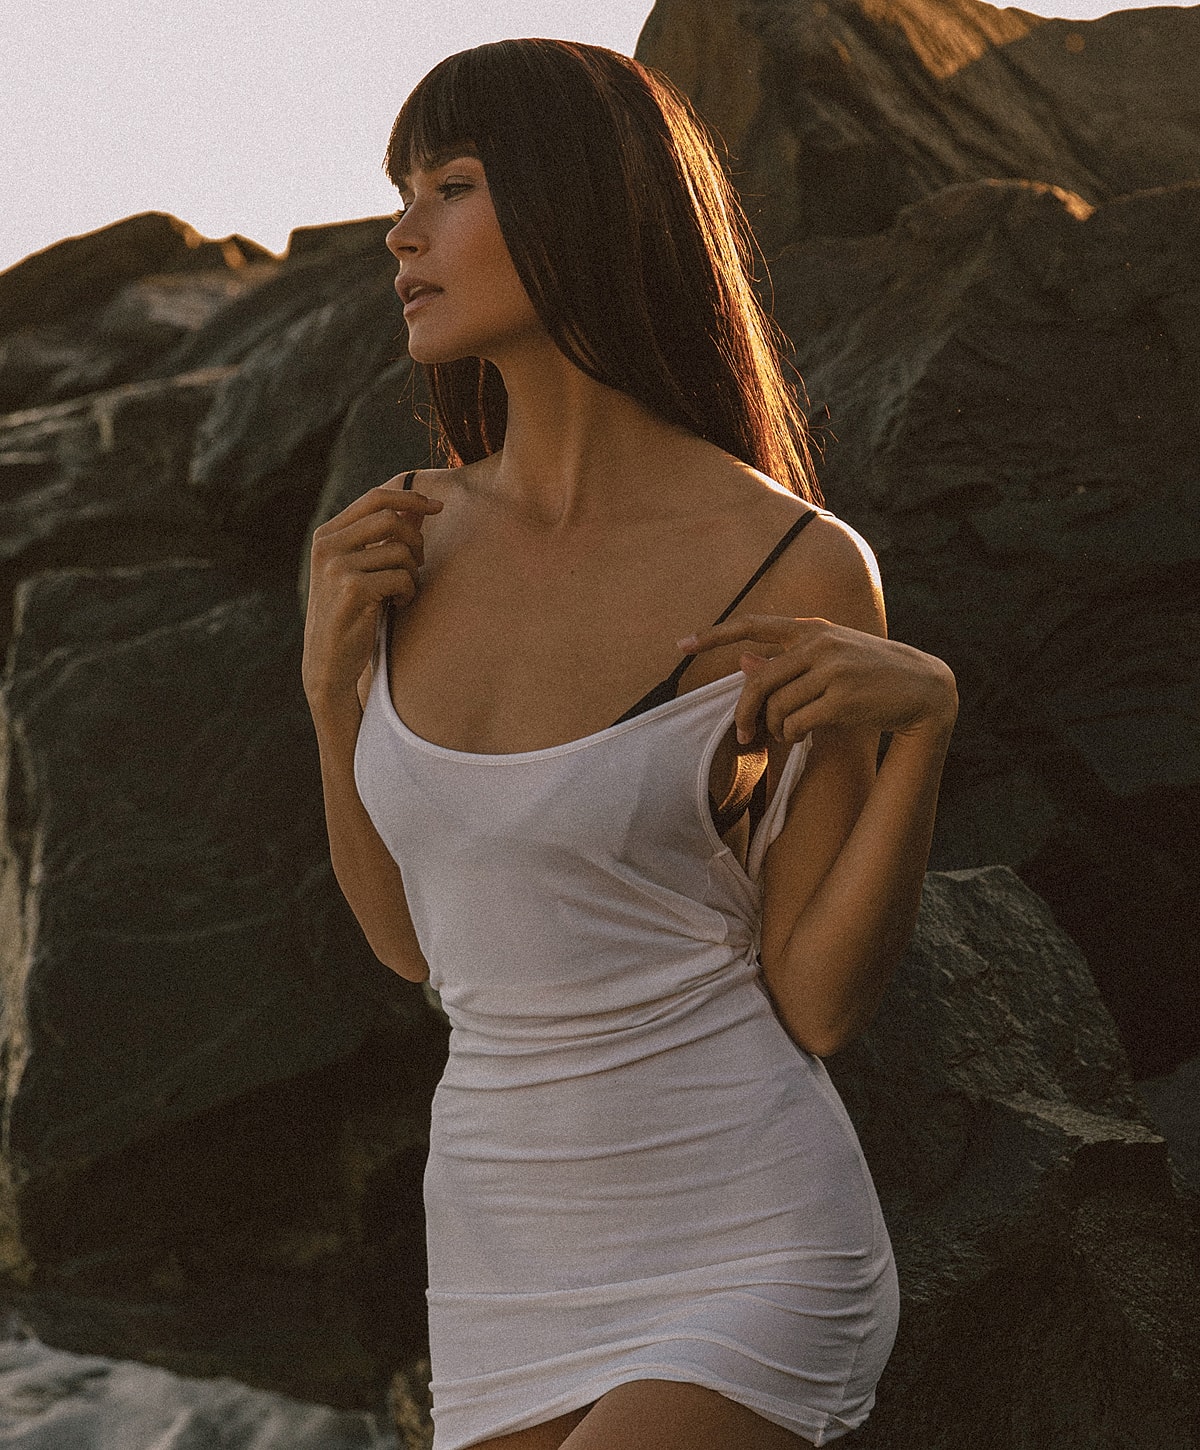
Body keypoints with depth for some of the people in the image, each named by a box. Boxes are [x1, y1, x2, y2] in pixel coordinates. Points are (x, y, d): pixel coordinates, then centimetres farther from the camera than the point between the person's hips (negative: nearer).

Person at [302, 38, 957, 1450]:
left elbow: (817, 1001, -9)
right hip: (510, 1260, 6)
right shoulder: (412, 543, 3)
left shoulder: (796, 573, -12)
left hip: (745, 1264, -6)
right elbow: (416, 940, 10)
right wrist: (332, 682, -2)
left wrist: (921, 716, -21)